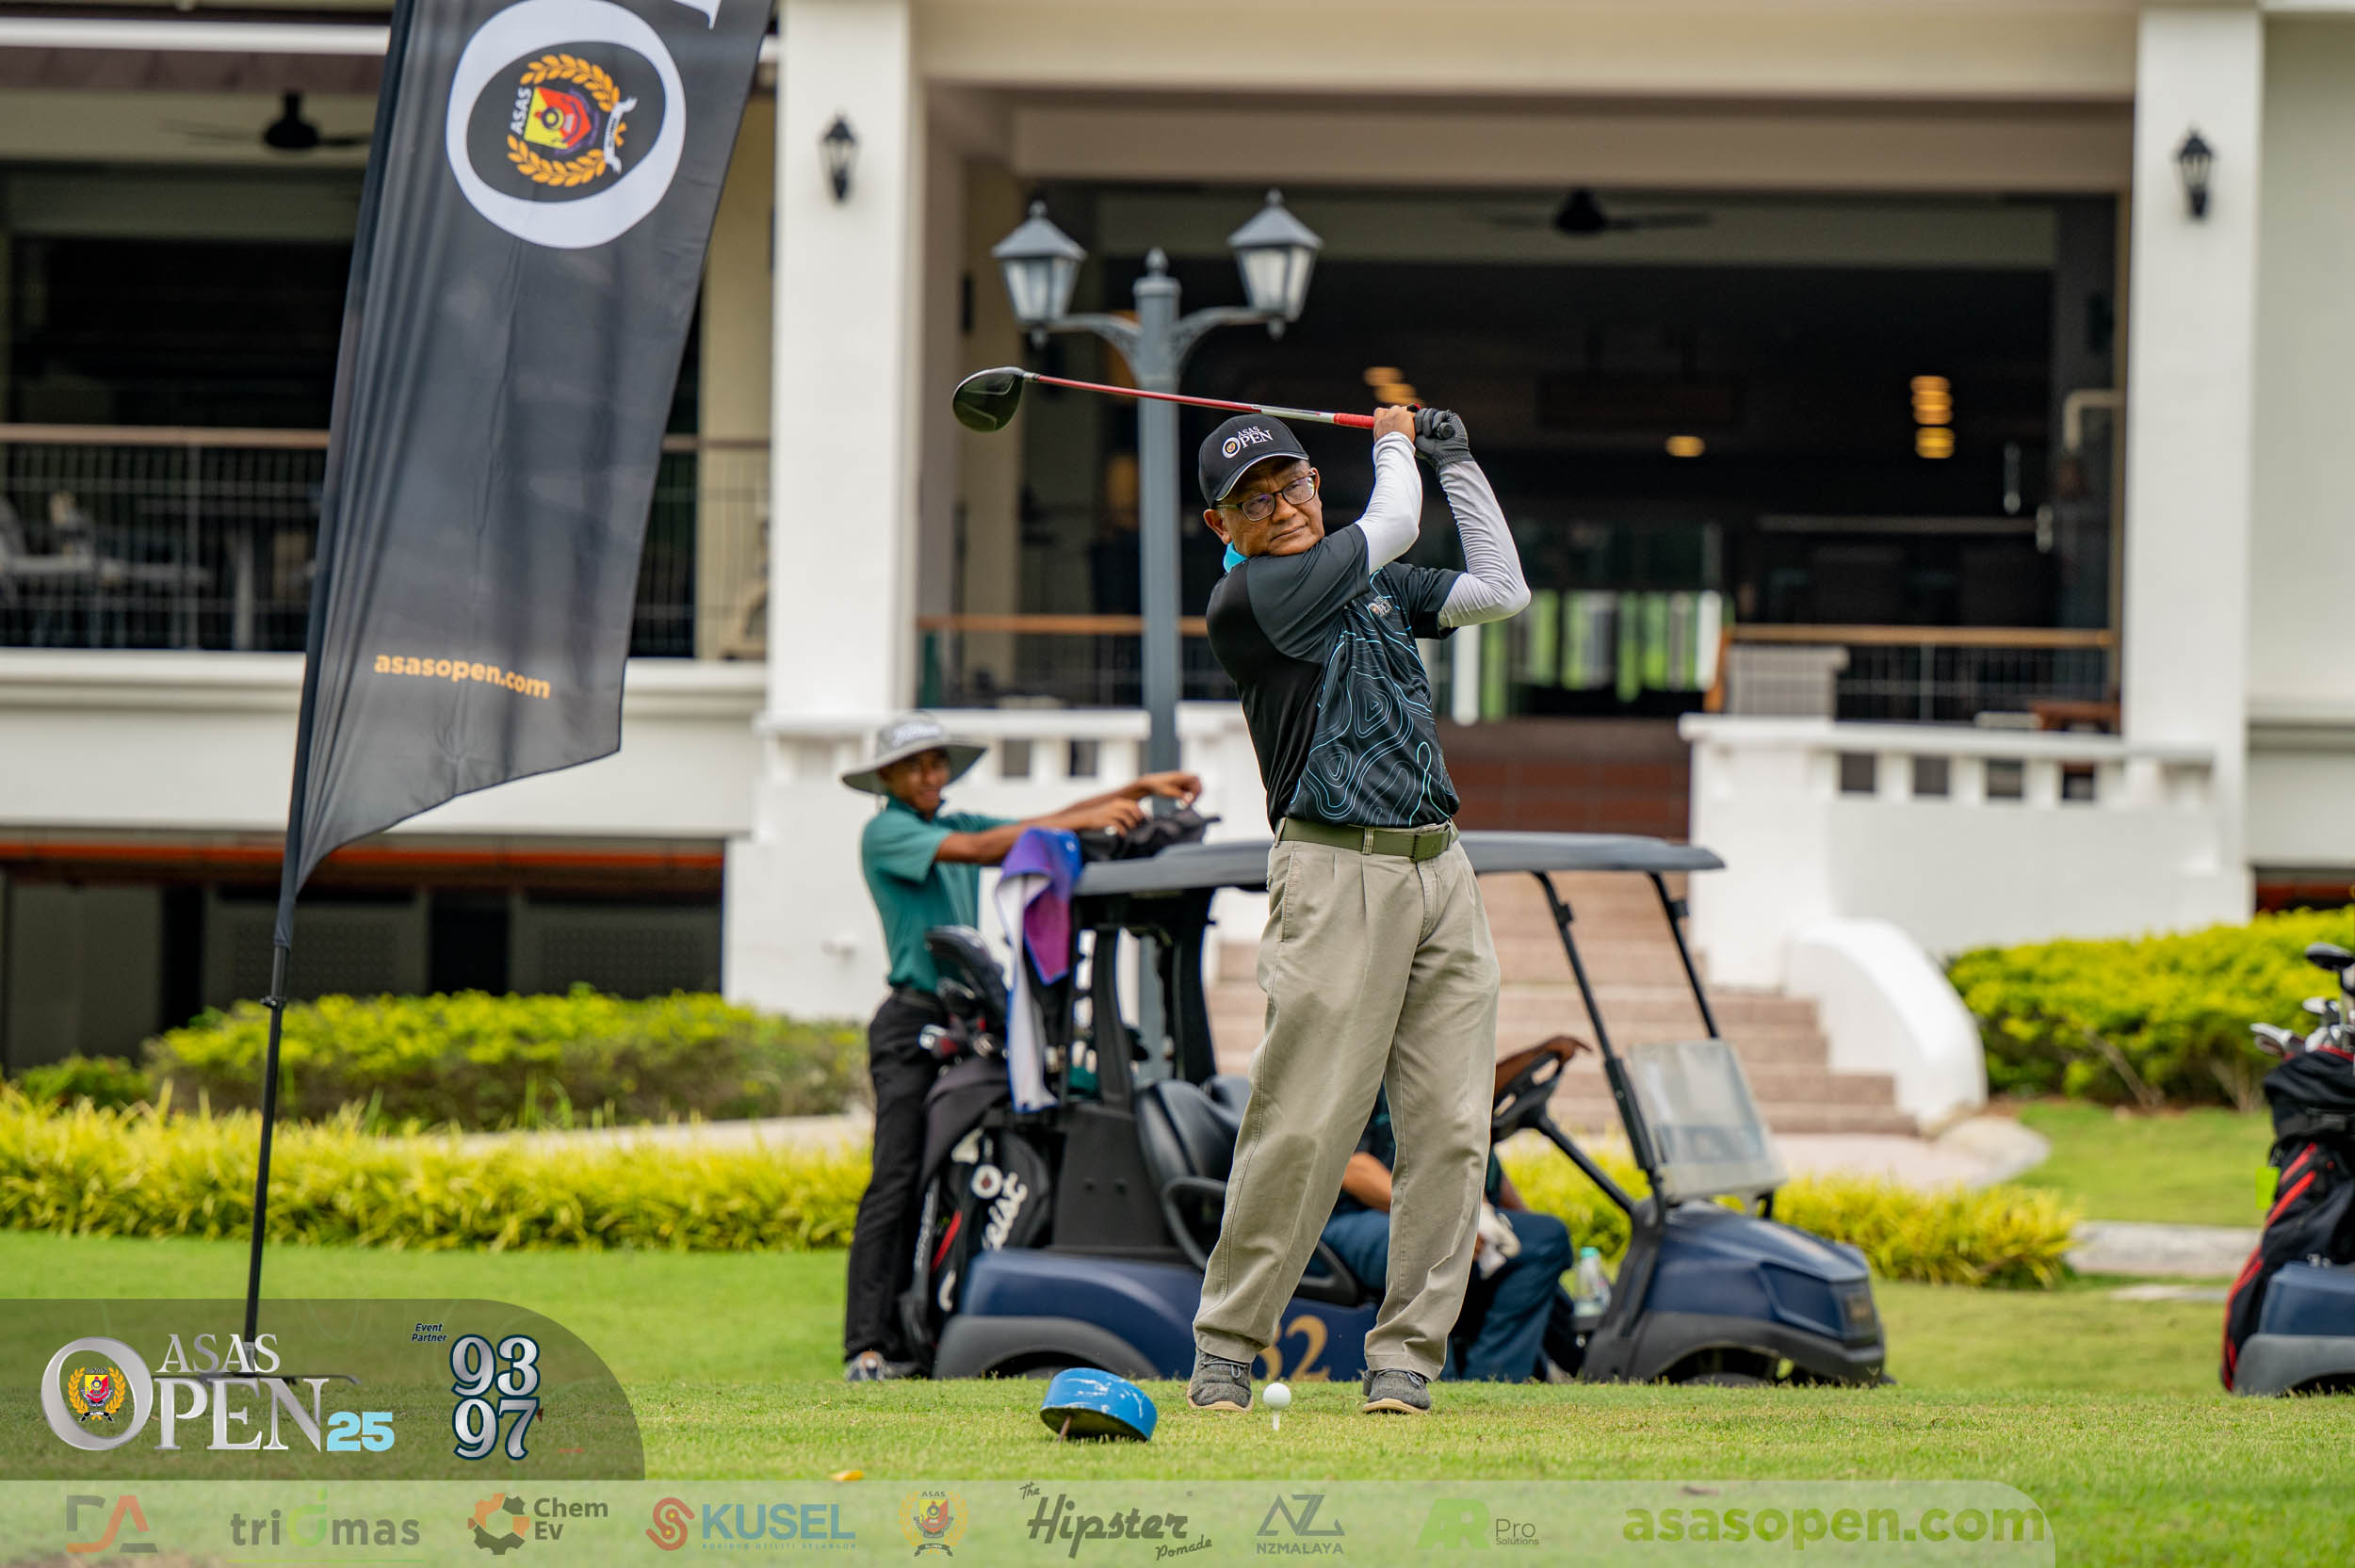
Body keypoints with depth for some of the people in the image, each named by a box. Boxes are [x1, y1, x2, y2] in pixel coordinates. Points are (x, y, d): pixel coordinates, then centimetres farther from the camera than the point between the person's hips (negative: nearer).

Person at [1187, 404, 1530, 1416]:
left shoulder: (1377, 586, 20)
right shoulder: (1244, 600, -4)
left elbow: (1499, 591, 21)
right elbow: (1391, 527, 0)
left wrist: (1454, 460, 22)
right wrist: (1395, 450, 20)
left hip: (1440, 869, 7)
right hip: (1337, 873, -7)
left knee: (1450, 1130, -1)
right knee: (1303, 1123, -11)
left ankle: (1406, 1352, 3)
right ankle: (1227, 1343, -1)